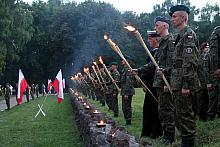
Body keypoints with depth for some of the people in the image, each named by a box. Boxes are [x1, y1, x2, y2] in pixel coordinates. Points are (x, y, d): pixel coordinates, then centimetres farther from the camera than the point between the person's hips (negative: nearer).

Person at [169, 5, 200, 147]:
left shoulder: (188, 34, -12)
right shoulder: (181, 35, 18)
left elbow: (190, 62, -19)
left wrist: (186, 85, -22)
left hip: (184, 83, -10)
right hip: (178, 83, 10)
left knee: (185, 114, -5)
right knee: (180, 113, 15)